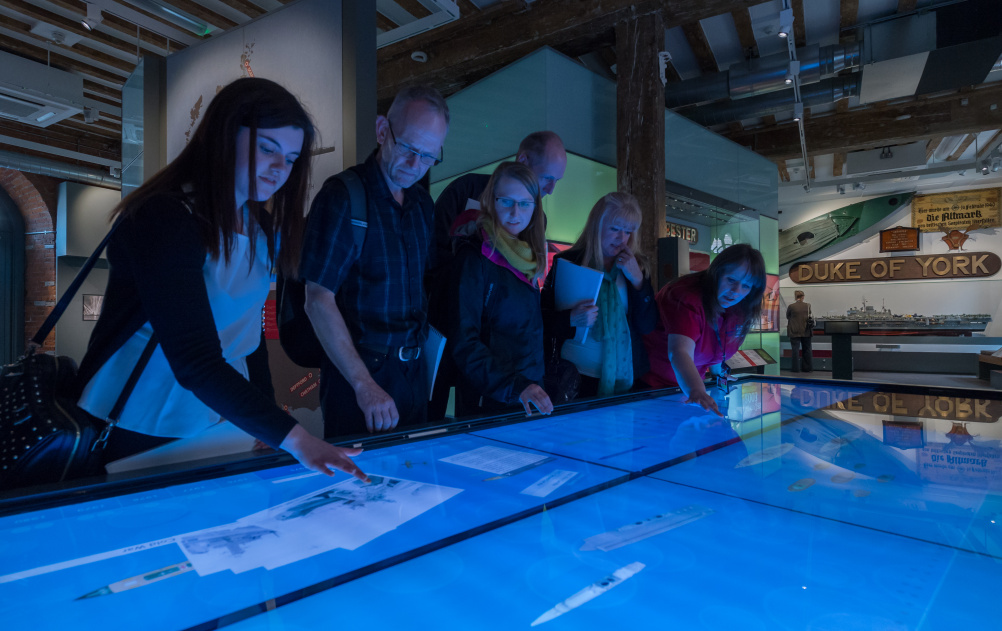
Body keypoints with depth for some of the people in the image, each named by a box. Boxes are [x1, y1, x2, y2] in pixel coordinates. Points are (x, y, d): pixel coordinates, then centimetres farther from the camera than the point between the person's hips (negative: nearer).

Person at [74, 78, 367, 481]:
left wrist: (268, 433, 1)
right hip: (135, 436, -7)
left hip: (222, 428, 7)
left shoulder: (263, 230, 2)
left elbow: (248, 339, 6)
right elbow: (196, 362, -31)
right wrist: (293, 439, -37)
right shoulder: (166, 218, -23)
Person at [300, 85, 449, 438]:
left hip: (413, 369, 7)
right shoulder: (343, 197, -14)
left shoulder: (422, 204, 9)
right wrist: (364, 384, -23)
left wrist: (424, 353, 8)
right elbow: (319, 302, -18)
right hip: (357, 373, -7)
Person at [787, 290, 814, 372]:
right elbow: (810, 315, 12)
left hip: (795, 332, -3)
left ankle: (795, 368, 2)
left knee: (795, 350, 1)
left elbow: (787, 317, 4)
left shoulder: (791, 306, -11)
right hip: (806, 331, 3)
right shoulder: (808, 305, -2)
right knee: (807, 349, 12)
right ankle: (808, 367, 17)